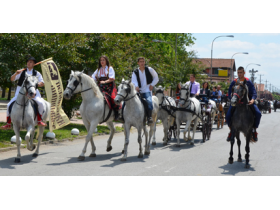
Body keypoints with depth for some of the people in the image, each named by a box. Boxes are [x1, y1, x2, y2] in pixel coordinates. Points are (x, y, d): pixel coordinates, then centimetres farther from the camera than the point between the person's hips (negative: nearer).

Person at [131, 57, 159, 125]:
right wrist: (136, 86, -27)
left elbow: (156, 78, 13)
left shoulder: (149, 69, 4)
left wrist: (152, 85, 0)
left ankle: (149, 117, -32)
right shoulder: (135, 72, 7)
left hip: (147, 90, -4)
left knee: (149, 101, -29)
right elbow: (133, 80, -6)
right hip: (139, 91, 4)